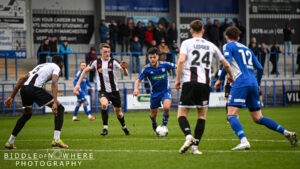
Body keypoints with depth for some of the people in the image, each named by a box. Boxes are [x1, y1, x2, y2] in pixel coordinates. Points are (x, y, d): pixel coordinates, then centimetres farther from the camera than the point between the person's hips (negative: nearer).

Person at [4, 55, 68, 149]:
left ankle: (10, 142, 32)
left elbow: (22, 78, 27)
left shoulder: (40, 66, 35)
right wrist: (55, 102, -17)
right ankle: (56, 139, -8)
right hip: (35, 88, -7)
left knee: (27, 114, 31)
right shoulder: (56, 67, 15)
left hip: (24, 88, 7)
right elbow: (54, 83, -6)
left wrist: (12, 97, 28)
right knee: (60, 109, 5)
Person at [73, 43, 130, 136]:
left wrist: (124, 68, -36)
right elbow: (85, 70, 13)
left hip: (114, 91, 0)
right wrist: (78, 84, 6)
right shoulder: (96, 62, -1)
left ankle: (124, 127, 39)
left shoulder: (114, 62, -8)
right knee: (104, 104, -30)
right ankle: (105, 128, -20)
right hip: (102, 91, 0)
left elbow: (125, 74, -12)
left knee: (118, 111, 10)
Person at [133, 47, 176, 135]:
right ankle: (154, 123, 46)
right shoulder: (147, 68, -15)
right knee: (153, 115, 7)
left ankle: (164, 126, -5)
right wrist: (136, 89, -27)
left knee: (166, 107, -30)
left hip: (166, 91, -1)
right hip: (155, 93, 1)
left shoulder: (165, 65, -15)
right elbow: (138, 80, -8)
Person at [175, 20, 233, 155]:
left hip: (189, 81, -2)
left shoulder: (187, 43, 5)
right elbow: (226, 64, 23)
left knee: (182, 114, 4)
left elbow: (181, 60, -12)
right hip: (205, 83, 2)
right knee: (202, 115, 14)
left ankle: (188, 136, -25)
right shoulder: (211, 45, 16)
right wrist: (230, 76, 43)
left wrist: (178, 80, -3)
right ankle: (195, 146, 4)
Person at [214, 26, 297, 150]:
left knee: (231, 115, -10)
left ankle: (244, 141, -32)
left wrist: (220, 79, 1)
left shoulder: (228, 46, 6)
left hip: (240, 83, -7)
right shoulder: (247, 49, 25)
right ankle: (287, 133, 4)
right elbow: (260, 68, 22)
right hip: (253, 84, 7)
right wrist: (258, 84, 35)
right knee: (258, 118, 13)